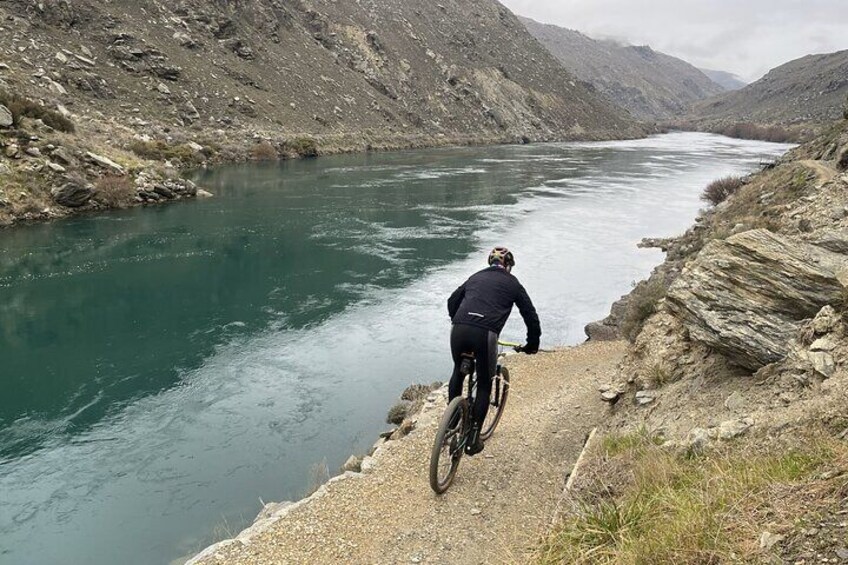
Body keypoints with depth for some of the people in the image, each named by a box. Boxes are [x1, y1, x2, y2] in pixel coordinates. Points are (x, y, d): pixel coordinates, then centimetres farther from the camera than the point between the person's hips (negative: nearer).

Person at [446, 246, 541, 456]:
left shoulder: (476, 277, 27)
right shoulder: (512, 283, 18)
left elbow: (452, 301, 34)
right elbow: (530, 314, 19)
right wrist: (533, 343, 31)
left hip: (459, 330, 4)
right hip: (485, 334, -3)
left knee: (458, 372, 30)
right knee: (484, 385, 15)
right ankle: (473, 439, 15)